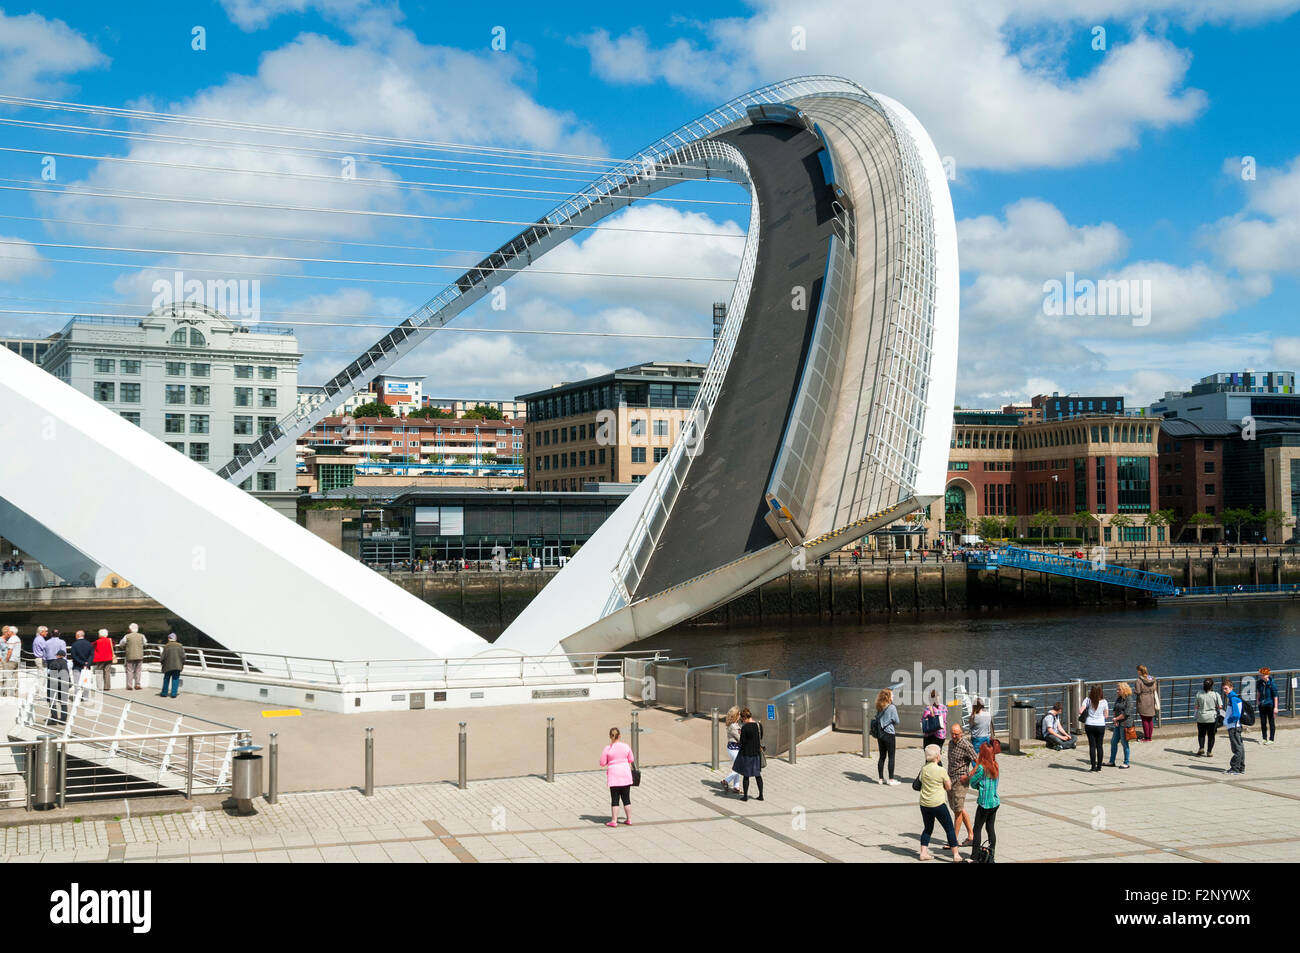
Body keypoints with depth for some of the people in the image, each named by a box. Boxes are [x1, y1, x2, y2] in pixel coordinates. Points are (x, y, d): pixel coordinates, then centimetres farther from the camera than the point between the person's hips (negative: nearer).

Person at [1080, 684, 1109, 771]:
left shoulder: (1088, 700, -7)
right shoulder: (1104, 702, -5)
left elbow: (1080, 711, -11)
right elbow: (1106, 715, 3)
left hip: (1090, 725, -1)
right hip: (1101, 725, 1)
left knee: (1092, 746, 3)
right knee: (1099, 746, 10)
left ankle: (1093, 766, 0)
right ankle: (1099, 766, 13)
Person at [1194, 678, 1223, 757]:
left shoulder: (1199, 694, -6)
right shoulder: (1216, 695, -11)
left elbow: (1197, 706, 0)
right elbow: (1220, 707, -8)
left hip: (1201, 717, 1)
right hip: (1212, 718, -1)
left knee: (1201, 734, 17)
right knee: (1211, 735, 10)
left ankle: (1201, 748, 0)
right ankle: (1209, 752, 10)